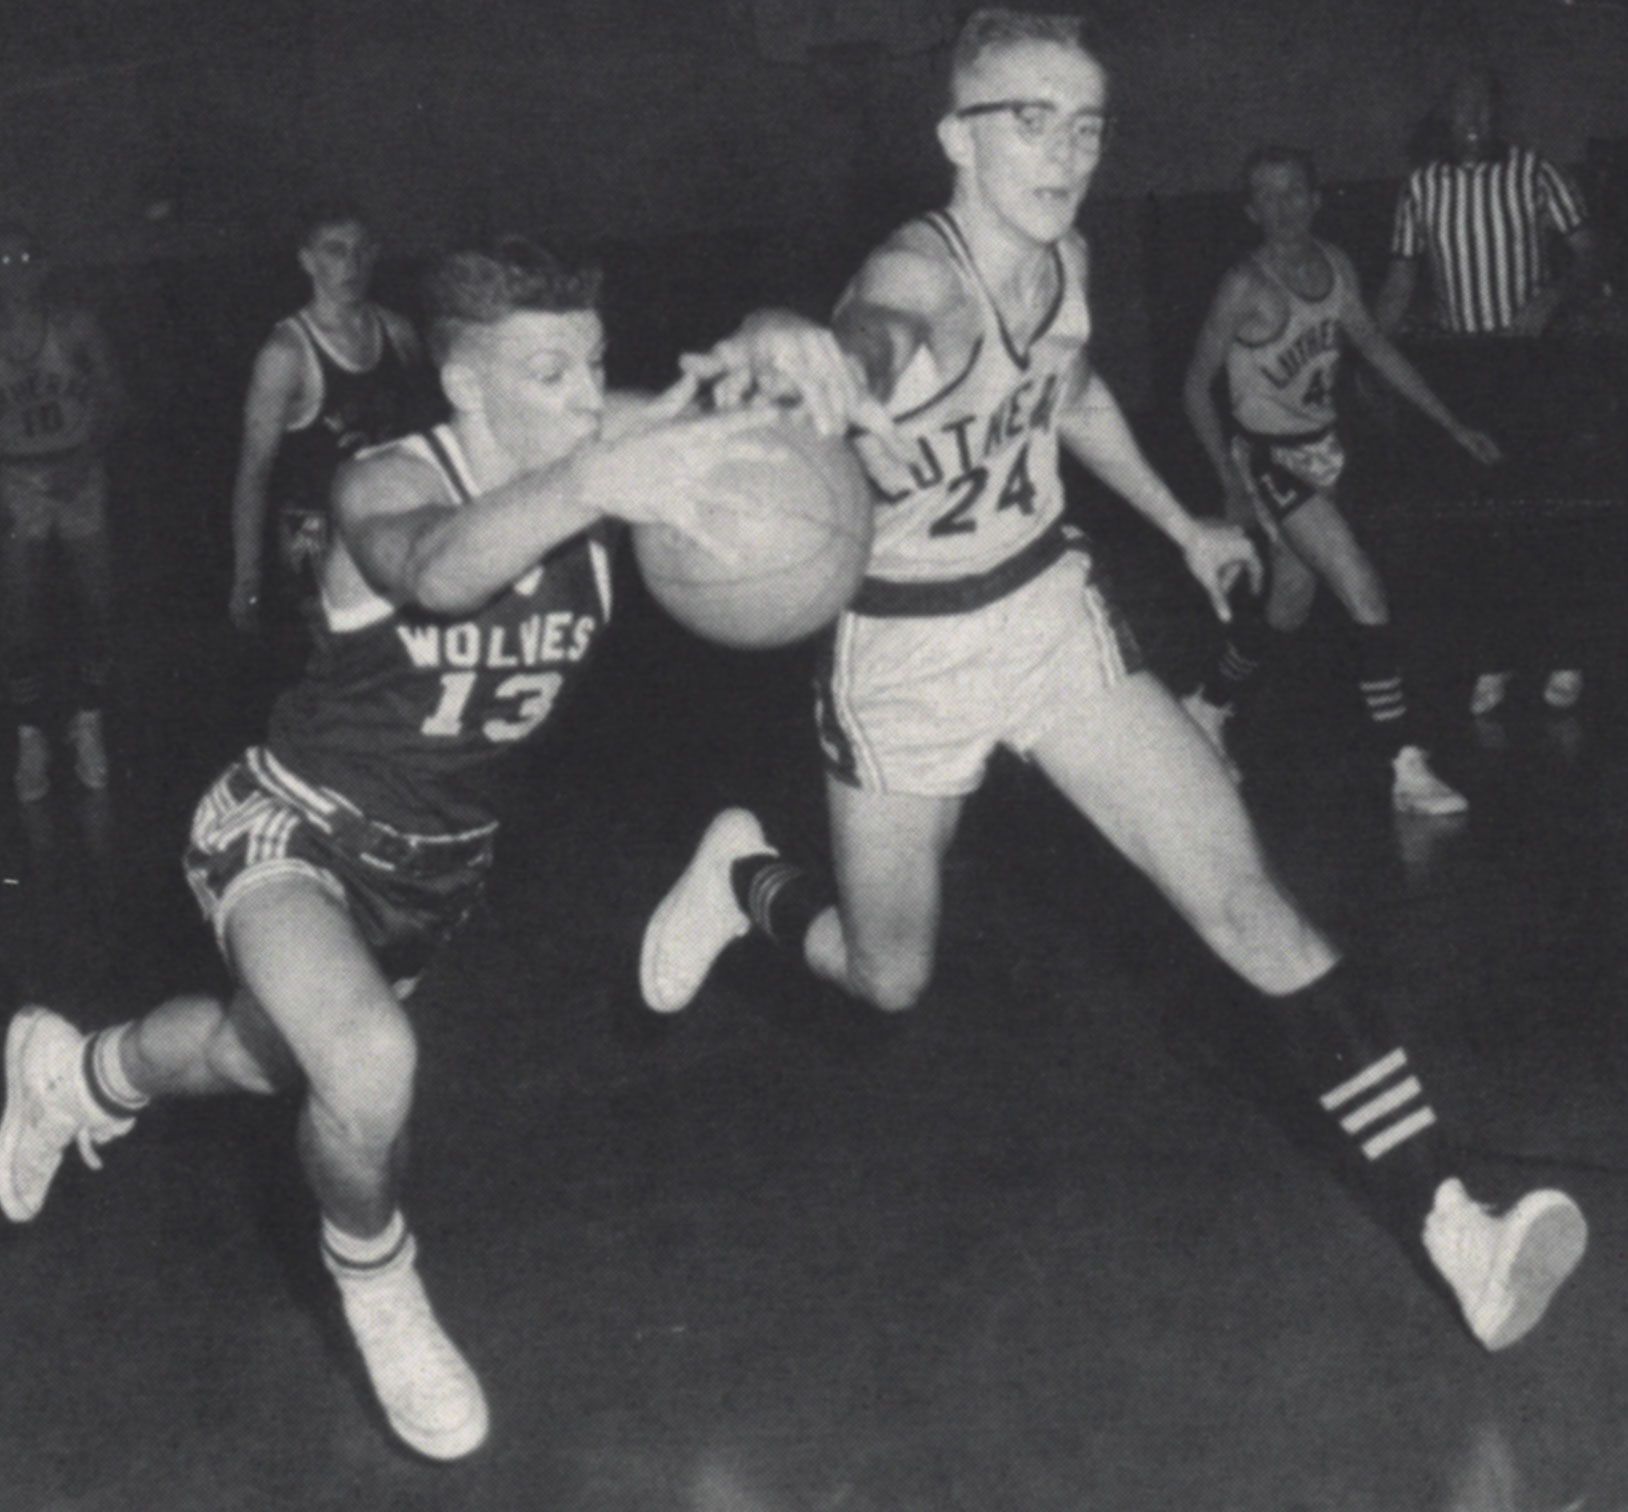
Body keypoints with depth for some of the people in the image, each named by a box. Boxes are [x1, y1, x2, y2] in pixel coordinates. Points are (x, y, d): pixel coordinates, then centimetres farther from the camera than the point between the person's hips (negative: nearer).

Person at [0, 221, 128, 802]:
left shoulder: (77, 327, -2)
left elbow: (113, 398, 3)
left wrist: (87, 456, -11)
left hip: (79, 479, 1)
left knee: (96, 606, 1)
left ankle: (88, 723, 18)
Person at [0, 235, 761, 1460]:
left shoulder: (599, 455, -15)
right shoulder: (390, 486, -31)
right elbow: (440, 567, -53)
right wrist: (587, 486, -74)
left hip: (442, 856, 6)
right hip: (295, 829, -6)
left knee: (266, 1053, 29)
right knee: (371, 1063, -34)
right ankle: (376, 1288, 0)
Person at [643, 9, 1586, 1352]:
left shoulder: (1063, 259, -4)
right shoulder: (922, 276, -27)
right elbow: (876, 334, -54)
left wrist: (1181, 523, 30)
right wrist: (794, 344, -78)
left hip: (1051, 612, 5)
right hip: (906, 650, -5)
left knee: (1250, 905, -10)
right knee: (889, 983, 11)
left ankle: (1455, 1234, -13)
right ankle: (744, 877, 46)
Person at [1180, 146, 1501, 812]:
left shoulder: (1335, 267, 1)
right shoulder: (1247, 288, -18)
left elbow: (1376, 347, 13)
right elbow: (1196, 387, -11)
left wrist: (1451, 424, 11)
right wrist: (1231, 486, -14)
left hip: (1321, 451, 8)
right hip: (1269, 458, -7)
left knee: (1290, 605, 16)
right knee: (1364, 592, -15)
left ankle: (1207, 709, 39)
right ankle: (1408, 770, -12)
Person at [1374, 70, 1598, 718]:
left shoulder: (1533, 172, 0)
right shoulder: (1421, 186, 5)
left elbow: (1587, 251, -1)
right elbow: (1400, 282, 10)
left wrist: (1553, 295, -20)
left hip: (1529, 357, -2)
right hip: (1458, 361, 2)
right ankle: (1498, 653, 11)